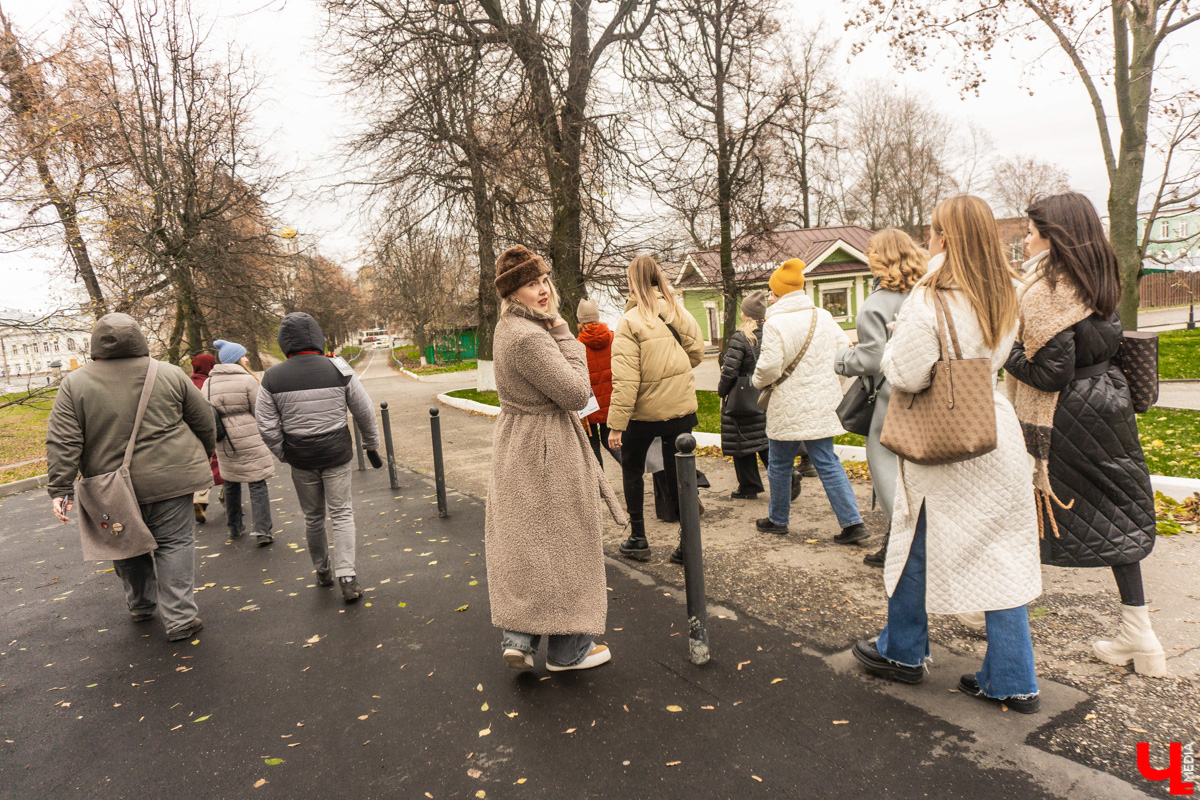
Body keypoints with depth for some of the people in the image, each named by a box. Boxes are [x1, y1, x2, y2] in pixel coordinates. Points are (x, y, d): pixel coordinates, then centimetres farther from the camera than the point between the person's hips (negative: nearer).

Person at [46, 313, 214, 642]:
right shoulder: (170, 375, -1)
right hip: (169, 479, -1)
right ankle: (180, 619, 2)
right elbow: (204, 423, 6)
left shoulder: (75, 384, -2)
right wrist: (205, 456, 22)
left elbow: (62, 442, -6)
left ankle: (141, 606, 36)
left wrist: (61, 489, -2)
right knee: (174, 544, 4)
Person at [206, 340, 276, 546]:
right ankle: (262, 531, -4)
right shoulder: (248, 380, -11)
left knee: (231, 484, 19)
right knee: (257, 485, -1)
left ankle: (234, 527, 29)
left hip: (225, 443, 6)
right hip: (249, 440, -5)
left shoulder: (209, 383, 6)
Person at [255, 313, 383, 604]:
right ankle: (346, 577, -1)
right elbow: (365, 413, -2)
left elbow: (267, 426, -3)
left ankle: (323, 571, 33)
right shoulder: (339, 370, -7)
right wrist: (372, 447, 11)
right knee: (342, 514, 7)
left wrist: (284, 455, 11)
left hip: (301, 459, 1)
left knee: (313, 517, 16)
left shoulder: (273, 378, -5)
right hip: (337, 457, -1)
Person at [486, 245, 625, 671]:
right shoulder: (529, 336, -24)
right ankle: (568, 648, 19)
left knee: (520, 540, 12)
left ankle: (517, 636, 15)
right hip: (546, 450, -9)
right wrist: (562, 333, -15)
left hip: (514, 441, 10)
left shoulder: (507, 328, 10)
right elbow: (576, 394, -21)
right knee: (562, 542, 4)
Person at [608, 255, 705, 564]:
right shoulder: (679, 312, -1)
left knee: (632, 468, 18)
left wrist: (616, 424, -18)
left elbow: (625, 379, -19)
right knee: (677, 474, 12)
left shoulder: (630, 321, -14)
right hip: (681, 408, 4)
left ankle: (638, 538, 22)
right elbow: (697, 351, 8)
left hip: (643, 410, -3)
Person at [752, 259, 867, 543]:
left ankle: (778, 519, 25)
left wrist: (757, 380, 2)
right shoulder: (823, 317, 5)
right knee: (827, 463, 10)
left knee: (780, 464, 11)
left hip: (790, 408, -6)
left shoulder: (775, 323, -16)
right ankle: (853, 522, 4)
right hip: (823, 405, 6)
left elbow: (769, 367, -19)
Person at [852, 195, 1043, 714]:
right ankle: (1012, 680, 19)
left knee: (915, 546, 12)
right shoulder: (1004, 298, 4)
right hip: (995, 435, 6)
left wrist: (893, 343, -3)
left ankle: (902, 652, 30)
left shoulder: (930, 298, -17)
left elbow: (905, 373, -20)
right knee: (1000, 554, 11)